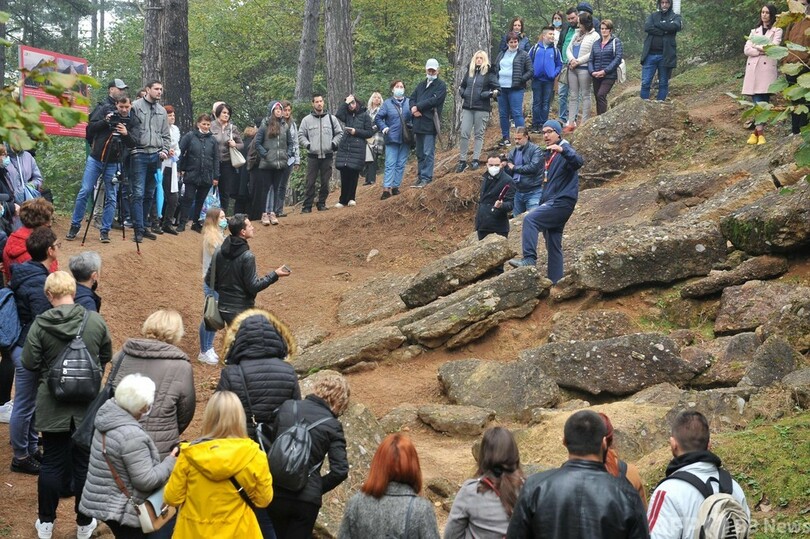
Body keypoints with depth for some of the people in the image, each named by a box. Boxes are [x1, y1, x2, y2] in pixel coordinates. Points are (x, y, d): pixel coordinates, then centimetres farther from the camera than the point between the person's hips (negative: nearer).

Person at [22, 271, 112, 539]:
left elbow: (29, 363, -10)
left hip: (53, 406, -1)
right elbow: (106, 355, 4)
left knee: (51, 463, 12)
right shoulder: (95, 320, -9)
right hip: (88, 405, 1)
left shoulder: (40, 324, -15)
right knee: (85, 462, 12)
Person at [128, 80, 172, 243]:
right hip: (139, 154, -6)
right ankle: (138, 229, -7)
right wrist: (131, 148, -16)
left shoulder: (162, 111, 15)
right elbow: (127, 128, -7)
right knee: (138, 193, -8)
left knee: (149, 194, 11)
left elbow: (165, 135, 19)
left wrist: (165, 150, 5)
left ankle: (142, 225, 21)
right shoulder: (136, 106, -3)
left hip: (155, 155, 6)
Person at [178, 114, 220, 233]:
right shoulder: (190, 136, -3)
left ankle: (196, 222, 21)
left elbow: (216, 159, 7)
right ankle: (182, 223, 2)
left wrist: (216, 177, 5)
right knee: (188, 198, -3)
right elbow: (181, 152, -2)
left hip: (207, 177, 3)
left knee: (200, 200, 11)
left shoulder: (212, 140, 5)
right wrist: (181, 168, -6)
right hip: (191, 174, -3)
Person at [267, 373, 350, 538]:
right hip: (307, 499, -3)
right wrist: (318, 488, 5)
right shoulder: (333, 426, -7)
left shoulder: (287, 407, 2)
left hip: (275, 492, 3)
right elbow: (340, 471, -11)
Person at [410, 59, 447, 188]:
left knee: (428, 153, -9)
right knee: (419, 153, 11)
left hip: (430, 123, -7)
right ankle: (421, 176, 17)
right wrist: (413, 108, -7)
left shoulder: (441, 85, 0)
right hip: (418, 123, 7)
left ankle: (426, 177, -8)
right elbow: (412, 98, 16)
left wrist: (417, 107, -10)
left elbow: (434, 100, -13)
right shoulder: (421, 85, 22)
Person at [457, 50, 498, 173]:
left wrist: (488, 94, -14)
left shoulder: (488, 73, -1)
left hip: (482, 108, -4)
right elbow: (462, 85, 28)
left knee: (479, 134, 4)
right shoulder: (470, 72, 13)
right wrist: (462, 92, 9)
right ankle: (462, 160, 4)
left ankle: (476, 160, 8)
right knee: (464, 134, -1)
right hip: (467, 107, 4)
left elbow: (496, 89, 0)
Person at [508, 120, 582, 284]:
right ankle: (555, 282, 9)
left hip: (563, 201, -9)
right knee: (553, 245, 8)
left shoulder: (566, 151, -7)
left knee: (530, 219, -25)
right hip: (551, 202, 9)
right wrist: (541, 204, 22)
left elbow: (578, 162, -32)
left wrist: (562, 150, -48)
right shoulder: (548, 155, 19)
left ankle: (529, 259, -30)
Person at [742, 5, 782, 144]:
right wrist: (763, 50, -6)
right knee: (757, 102, -7)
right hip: (753, 69, 3)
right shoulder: (754, 31, 20)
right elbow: (746, 50, 6)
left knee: (763, 101, -7)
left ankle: (757, 131, -6)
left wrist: (756, 46, 1)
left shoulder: (777, 31, 9)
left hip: (767, 69, -3)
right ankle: (760, 133, -12)